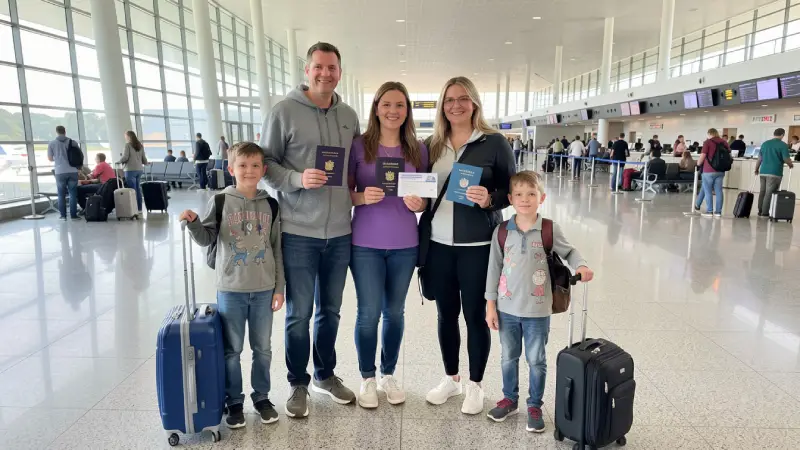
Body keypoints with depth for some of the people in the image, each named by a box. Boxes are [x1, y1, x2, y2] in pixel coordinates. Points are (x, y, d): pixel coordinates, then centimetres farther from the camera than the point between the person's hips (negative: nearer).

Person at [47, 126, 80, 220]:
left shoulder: (52, 143, 2)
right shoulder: (73, 142, 3)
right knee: (73, 193, 4)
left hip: (60, 172, 0)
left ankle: (63, 215, 7)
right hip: (73, 171, 1)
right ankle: (73, 214, 3)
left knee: (61, 194, 8)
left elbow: (50, 159, 9)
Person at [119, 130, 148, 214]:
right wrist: (145, 163, 34)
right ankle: (139, 208, 12)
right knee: (138, 189, 11)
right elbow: (144, 159, 12)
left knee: (132, 190, -3)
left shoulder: (128, 145, -6)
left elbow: (125, 157, -12)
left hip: (130, 170, -6)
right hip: (139, 169, 6)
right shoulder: (140, 146, 11)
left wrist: (120, 161, 8)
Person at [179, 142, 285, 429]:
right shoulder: (220, 201, -4)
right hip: (230, 289, -1)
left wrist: (279, 287, 2)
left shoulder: (270, 205, 2)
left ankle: (262, 397, 30)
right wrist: (193, 223, -21)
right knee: (231, 350, 9)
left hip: (263, 289, 2)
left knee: (263, 348, 13)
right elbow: (206, 239, 0)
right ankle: (234, 402, 26)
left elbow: (277, 249, 4)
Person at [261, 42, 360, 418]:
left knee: (330, 310, 17)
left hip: (340, 233, 4)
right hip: (298, 232, -4)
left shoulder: (349, 116, 9)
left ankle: (325, 375, 36)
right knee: (299, 313, 6)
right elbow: (266, 162, -5)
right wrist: (298, 179, -20)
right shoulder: (284, 111, -5)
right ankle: (298, 383, 26)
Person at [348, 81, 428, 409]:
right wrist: (362, 197, -20)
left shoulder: (418, 149, 3)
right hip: (365, 244, -2)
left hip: (404, 244, 2)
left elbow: (426, 197, 9)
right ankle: (367, 378, 23)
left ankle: (389, 375, 30)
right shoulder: (359, 146, -3)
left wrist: (418, 204, -13)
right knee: (369, 312, 3)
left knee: (395, 311, 12)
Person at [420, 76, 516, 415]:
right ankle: (451, 378, 32)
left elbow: (512, 190, -3)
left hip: (478, 245, -3)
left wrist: (490, 199, -21)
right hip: (438, 244, 4)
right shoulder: (433, 145, 8)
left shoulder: (494, 142, -4)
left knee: (476, 315, 7)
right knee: (446, 313, 13)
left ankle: (475, 384, 25)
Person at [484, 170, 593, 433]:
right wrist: (491, 304, 0)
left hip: (537, 310, -1)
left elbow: (569, 252, 7)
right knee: (508, 357, 17)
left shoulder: (550, 230, -9)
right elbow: (494, 268, 0)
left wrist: (581, 266, -15)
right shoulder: (501, 232, -5)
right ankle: (510, 399, 37)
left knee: (536, 361, 12)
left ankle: (534, 406, 31)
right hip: (507, 308, 2)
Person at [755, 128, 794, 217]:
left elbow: (760, 158, 16)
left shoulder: (765, 143, 11)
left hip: (763, 171, 5)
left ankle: (760, 211, 16)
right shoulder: (783, 145, -6)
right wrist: (791, 165, 11)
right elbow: (786, 159, -10)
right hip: (775, 172, -5)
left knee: (762, 192, 11)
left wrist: (756, 169, 26)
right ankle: (765, 213, -2)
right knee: (769, 193, -3)